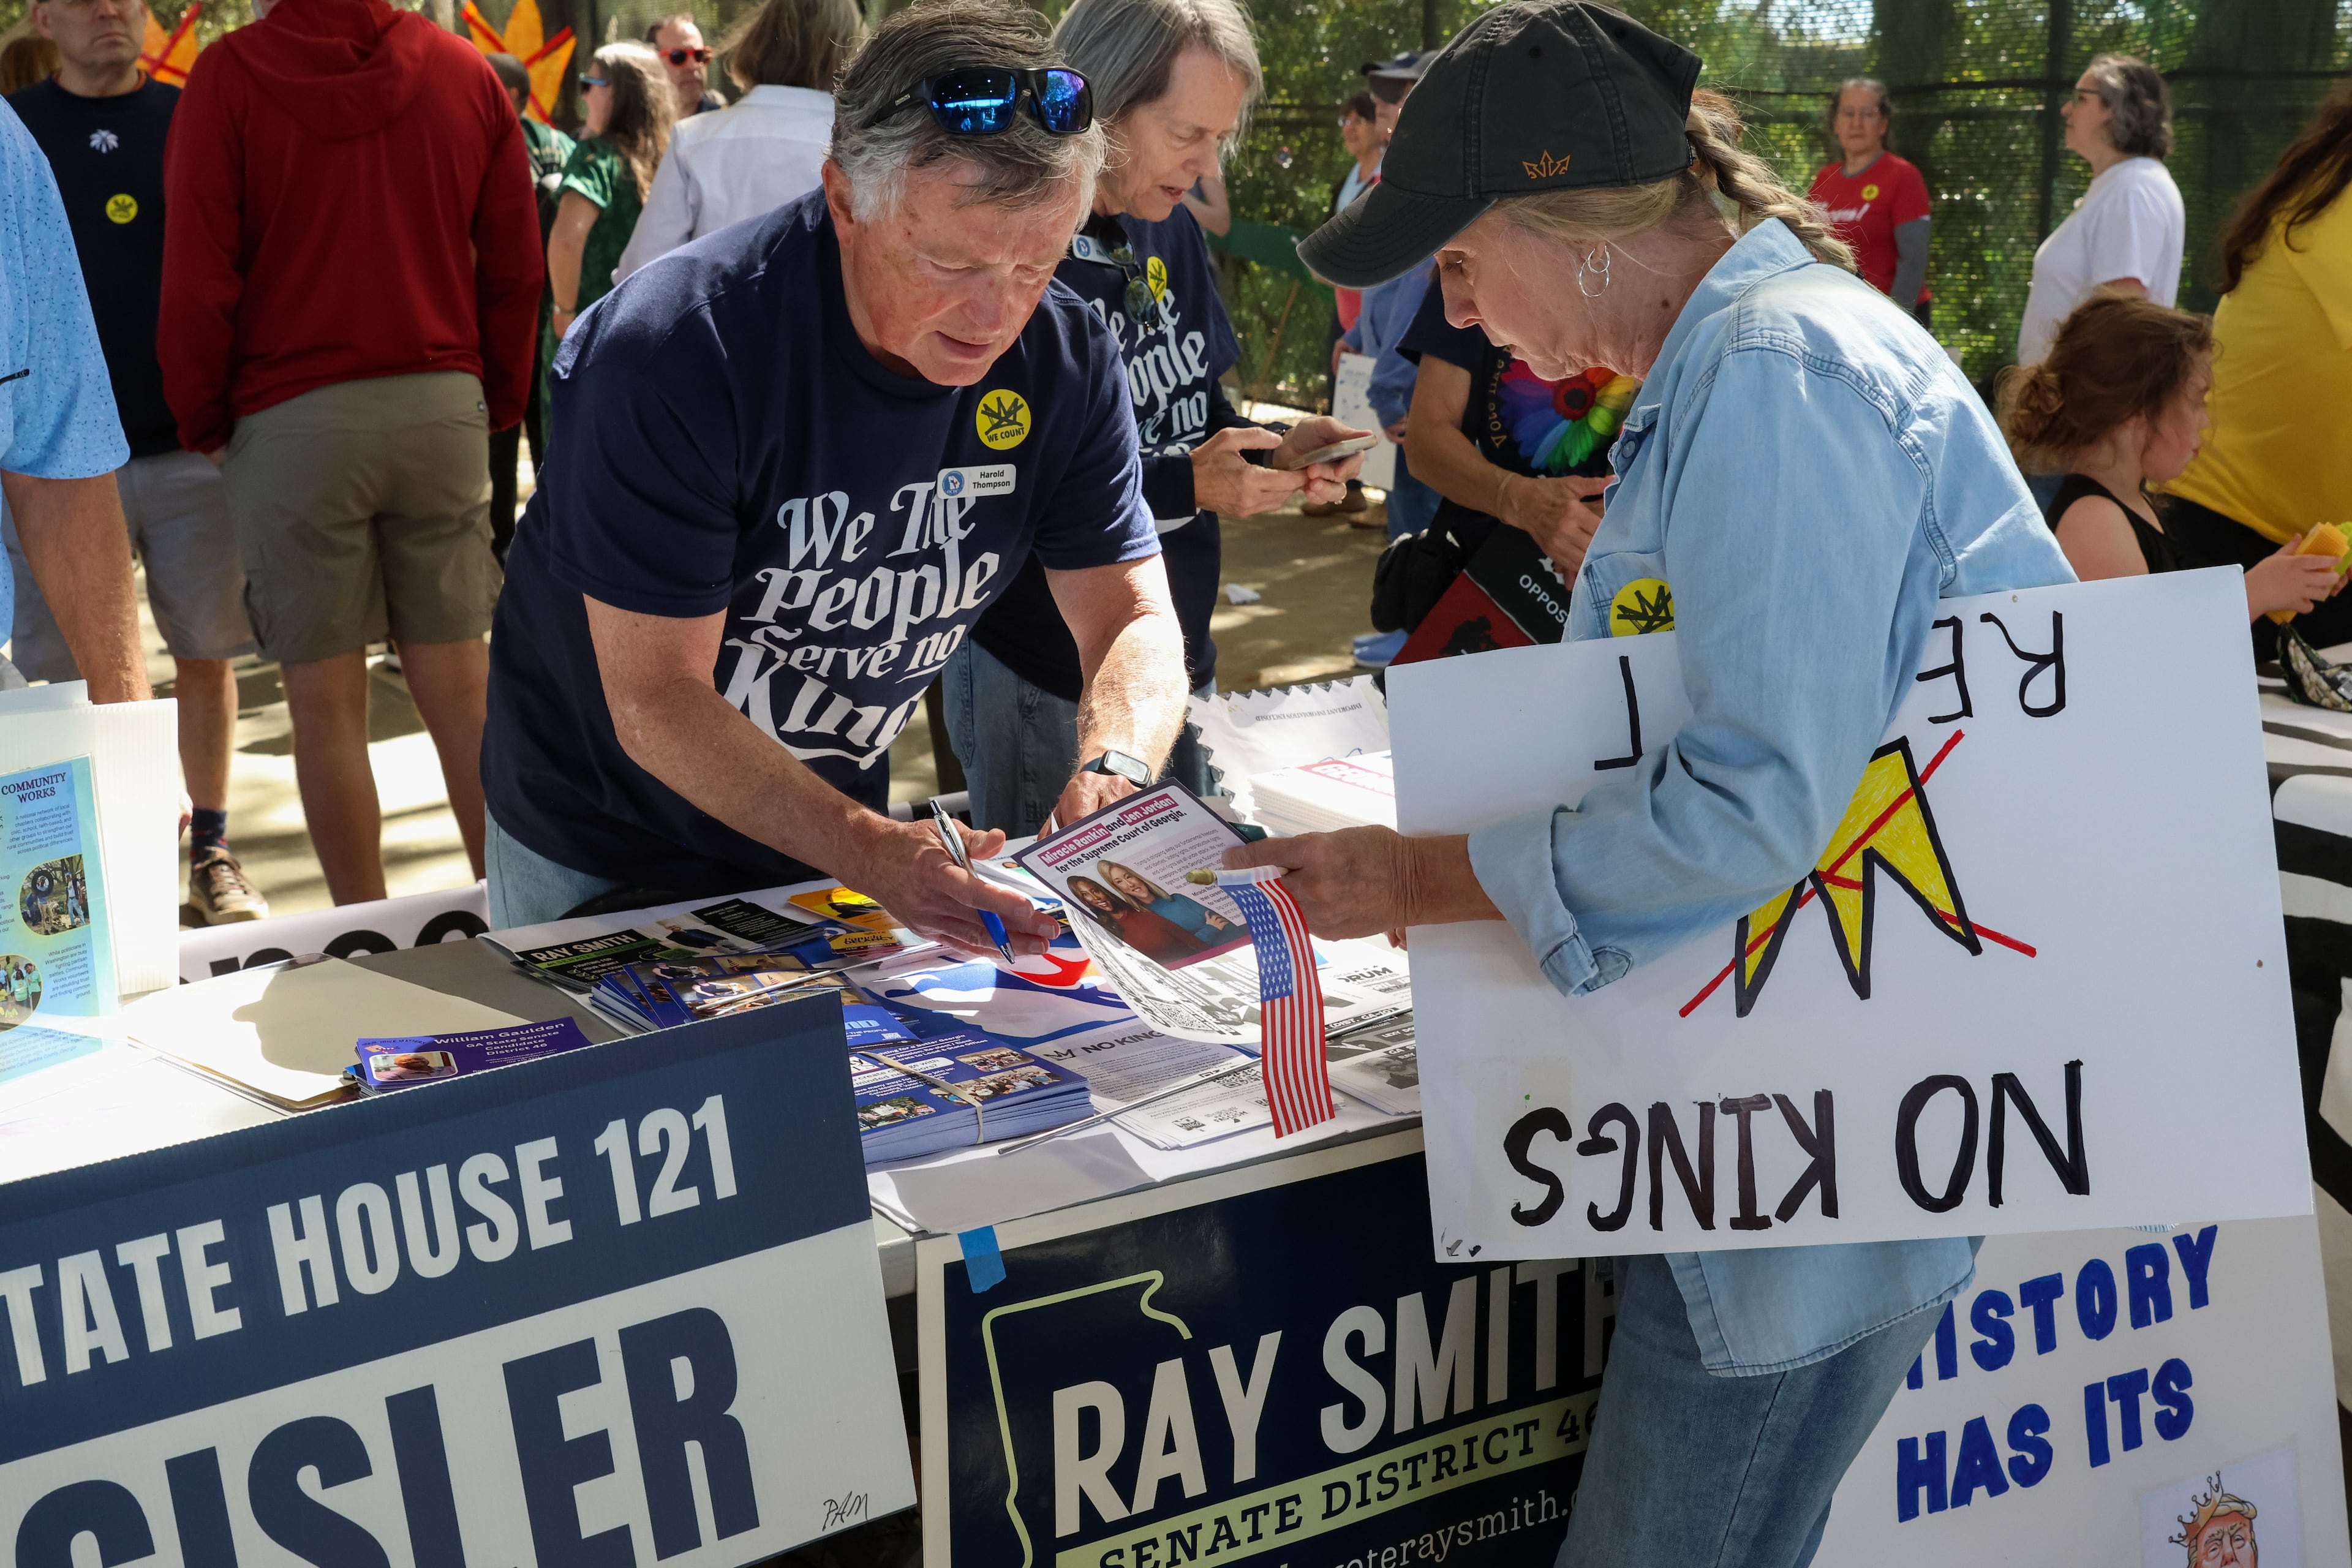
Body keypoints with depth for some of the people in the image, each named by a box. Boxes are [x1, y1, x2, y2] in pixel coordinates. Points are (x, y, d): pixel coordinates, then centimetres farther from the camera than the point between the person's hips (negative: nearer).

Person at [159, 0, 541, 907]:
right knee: (460, 685, 8)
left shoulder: (227, 77, -5)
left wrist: (203, 422, 8)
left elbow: (198, 279, -6)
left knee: (327, 703, 4)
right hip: (441, 406, 3)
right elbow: (515, 268, 6)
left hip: (292, 419, -3)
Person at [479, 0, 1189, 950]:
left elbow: (1133, 619, -12)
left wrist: (1113, 781, -35)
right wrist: (872, 852, -45)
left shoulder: (1067, 361, -15)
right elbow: (654, 701, -31)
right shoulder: (674, 352, -31)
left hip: (830, 828, 4)